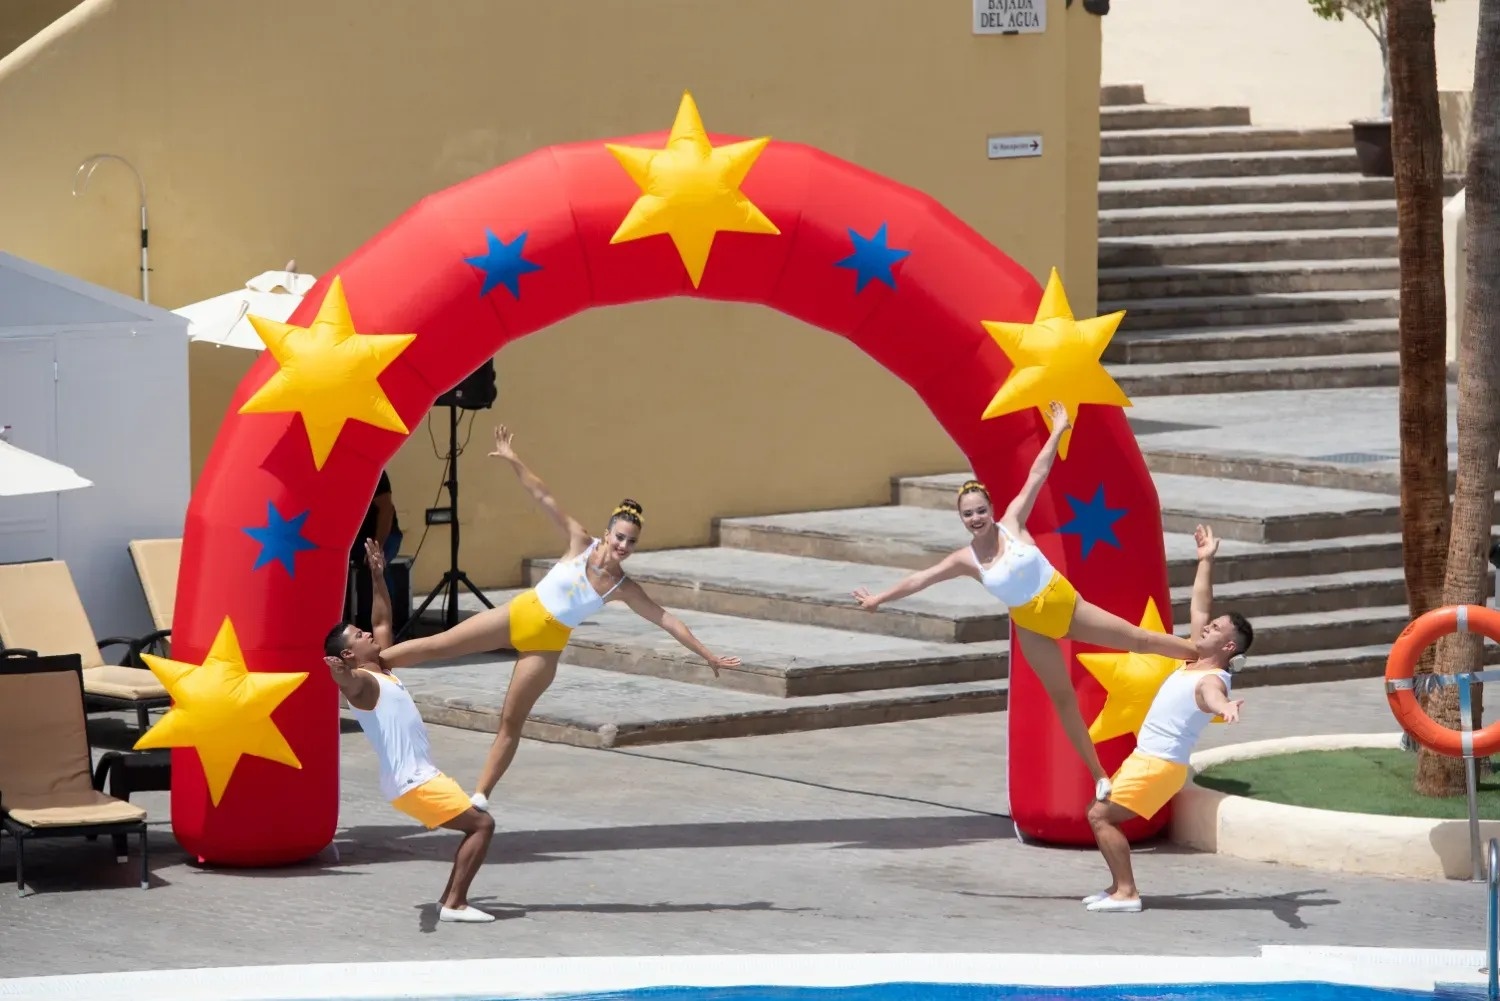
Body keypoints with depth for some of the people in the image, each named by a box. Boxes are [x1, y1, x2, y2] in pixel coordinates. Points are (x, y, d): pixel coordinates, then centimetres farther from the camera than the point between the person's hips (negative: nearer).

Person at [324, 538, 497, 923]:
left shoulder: (382, 671, 14)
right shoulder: (361, 682, -14)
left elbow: (383, 621, 27)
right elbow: (347, 681, -39)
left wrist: (378, 576, 26)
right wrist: (338, 672, -62)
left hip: (420, 776, 10)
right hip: (411, 782, -10)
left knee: (477, 825, 16)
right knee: (482, 824, -10)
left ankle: (450, 898, 15)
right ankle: (455, 903, -12)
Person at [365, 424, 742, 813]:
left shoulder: (624, 589, -9)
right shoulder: (581, 543, -10)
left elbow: (667, 620, -6)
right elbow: (544, 498, -14)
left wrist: (708, 655, -7)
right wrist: (514, 462, -20)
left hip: (545, 644, 0)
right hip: (520, 614, 0)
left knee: (511, 723, 4)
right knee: (436, 645, -3)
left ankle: (480, 798, 13)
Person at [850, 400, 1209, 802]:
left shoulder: (1012, 523, -11)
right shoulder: (966, 559, -8)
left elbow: (1036, 476, -12)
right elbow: (921, 578, 1)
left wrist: (1057, 433, -13)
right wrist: (879, 599, 6)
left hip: (1066, 603, -1)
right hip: (1032, 628, 1)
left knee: (1140, 639, 3)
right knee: (1062, 698, 7)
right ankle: (1099, 777, 15)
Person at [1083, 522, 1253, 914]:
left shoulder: (1211, 680, -19)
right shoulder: (1196, 661, 8)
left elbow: (1213, 696, -46)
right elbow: (1199, 607, 21)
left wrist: (1225, 707, -70)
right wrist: (1206, 561, 26)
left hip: (1160, 765, -10)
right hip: (1144, 758, 10)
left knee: (1101, 816, -17)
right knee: (1098, 813, 17)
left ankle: (1126, 893, -17)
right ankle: (1120, 887, 18)